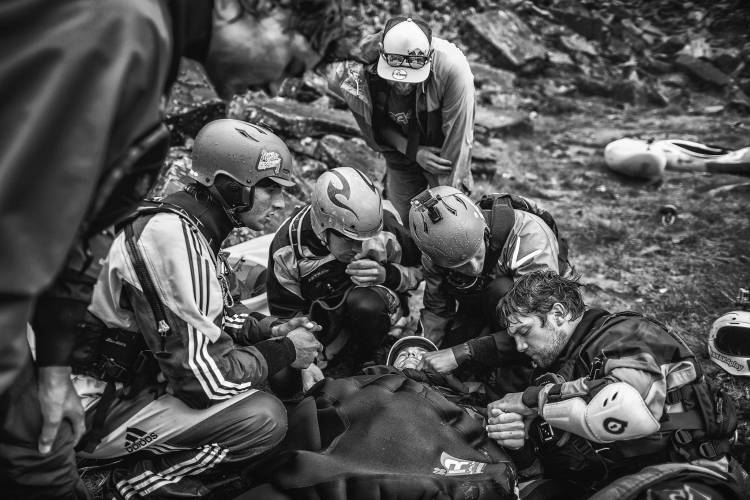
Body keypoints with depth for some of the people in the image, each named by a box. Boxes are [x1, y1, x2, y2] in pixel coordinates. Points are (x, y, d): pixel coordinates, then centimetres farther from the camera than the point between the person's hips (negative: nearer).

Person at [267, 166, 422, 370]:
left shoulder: (384, 231, -22)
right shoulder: (287, 248, -21)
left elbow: (419, 271, -5)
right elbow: (287, 315, -11)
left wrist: (387, 275, -26)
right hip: (319, 317, 1)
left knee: (365, 304, -36)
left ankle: (366, 362, -6)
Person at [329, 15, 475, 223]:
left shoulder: (452, 68, -34)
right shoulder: (361, 71, -26)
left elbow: (458, 136, -27)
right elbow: (376, 125, -8)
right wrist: (412, 151, -22)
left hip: (443, 156, -2)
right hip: (400, 157, 2)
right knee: (402, 222, 11)